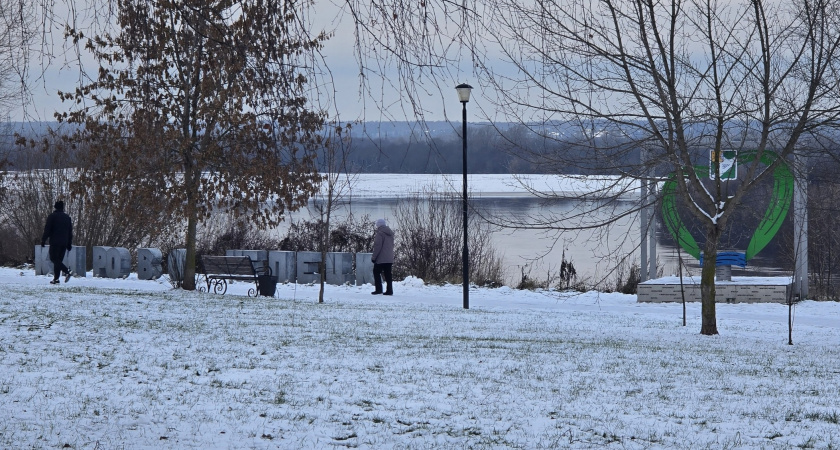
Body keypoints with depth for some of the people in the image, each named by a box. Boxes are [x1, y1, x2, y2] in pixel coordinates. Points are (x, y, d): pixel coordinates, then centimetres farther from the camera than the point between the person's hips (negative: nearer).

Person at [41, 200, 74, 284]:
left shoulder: (52, 217, -3)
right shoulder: (67, 217, 15)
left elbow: (47, 230, -8)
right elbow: (70, 232, 18)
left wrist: (43, 240, -2)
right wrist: (69, 244, 21)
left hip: (55, 242, -6)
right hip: (64, 242, 6)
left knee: (54, 258, -6)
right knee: (58, 260, 8)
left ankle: (67, 271, -25)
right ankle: (56, 278, 3)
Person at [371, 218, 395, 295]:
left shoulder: (379, 234, -12)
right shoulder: (390, 234, 13)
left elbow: (377, 246, -16)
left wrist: (374, 257, -11)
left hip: (380, 259, -7)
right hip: (389, 259, 7)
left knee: (376, 272, 4)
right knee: (388, 274, 8)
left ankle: (378, 289, -2)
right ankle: (389, 290, 4)